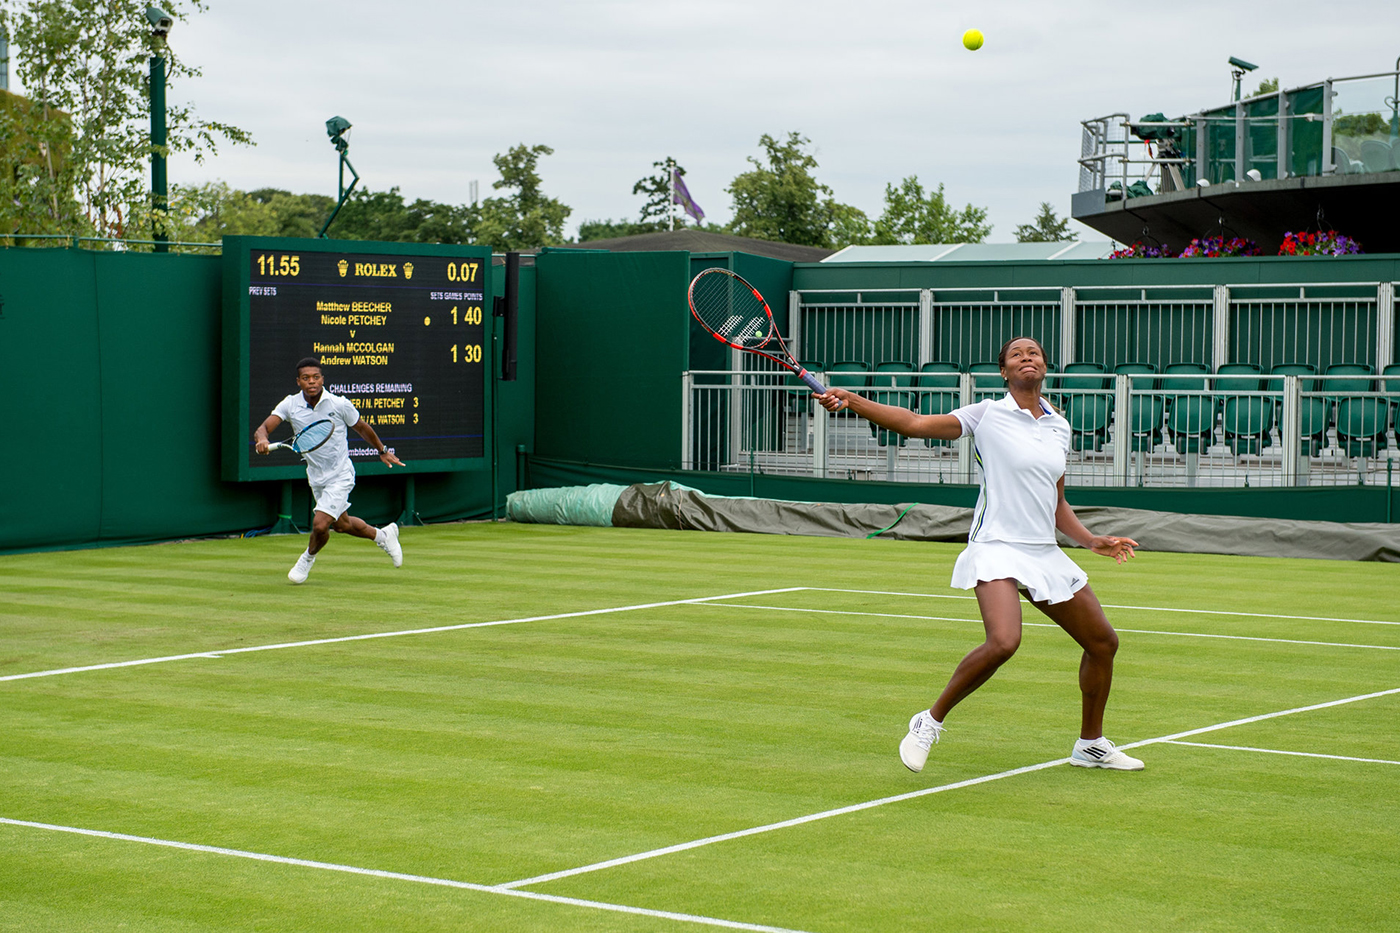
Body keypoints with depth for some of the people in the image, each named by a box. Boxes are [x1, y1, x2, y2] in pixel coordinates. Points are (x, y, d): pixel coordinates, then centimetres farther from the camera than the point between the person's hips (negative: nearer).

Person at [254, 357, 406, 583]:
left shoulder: (340, 405, -17)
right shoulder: (290, 405, -11)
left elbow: (362, 428, 1)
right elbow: (263, 428, -19)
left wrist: (382, 451, 13)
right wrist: (262, 439, -43)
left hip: (340, 476, -5)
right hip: (316, 478, 5)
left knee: (320, 524, -17)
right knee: (341, 525, 21)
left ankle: (308, 557, 16)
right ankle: (382, 535, 47)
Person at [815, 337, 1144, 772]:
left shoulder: (1059, 428, 14)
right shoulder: (989, 415, -2)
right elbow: (913, 423, -10)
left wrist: (1092, 540, 11)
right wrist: (851, 401, -20)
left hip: (1045, 553, 7)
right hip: (997, 548, -7)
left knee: (1104, 642, 11)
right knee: (1003, 642, -30)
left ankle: (1091, 745, 32)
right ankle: (930, 722, -11)